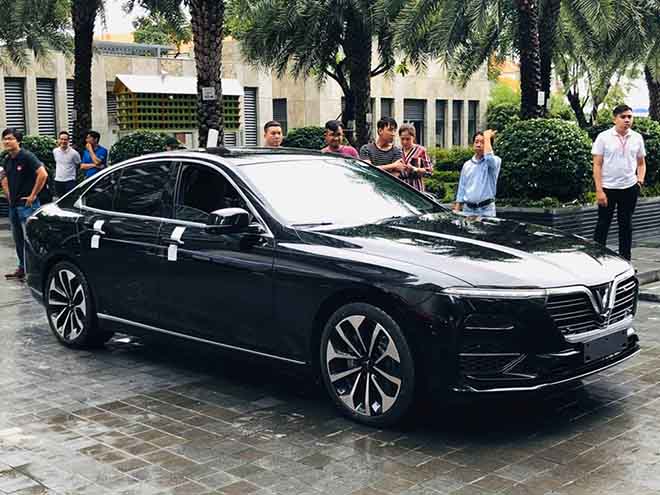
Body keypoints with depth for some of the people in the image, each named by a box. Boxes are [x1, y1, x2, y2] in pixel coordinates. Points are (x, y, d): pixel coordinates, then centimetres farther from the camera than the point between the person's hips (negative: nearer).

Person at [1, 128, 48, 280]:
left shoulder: (27, 157, -13)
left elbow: (43, 174, -23)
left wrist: (33, 195, -18)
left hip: (27, 204, -8)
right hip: (13, 205, 8)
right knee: (18, 239, 14)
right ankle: (22, 268, 23)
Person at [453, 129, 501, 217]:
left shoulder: (495, 161, 0)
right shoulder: (467, 165, 14)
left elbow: (489, 158, -26)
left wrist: (487, 137, -12)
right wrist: (456, 212, 7)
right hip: (468, 210, 4)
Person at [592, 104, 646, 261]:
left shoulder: (637, 138, 5)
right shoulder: (603, 137, -5)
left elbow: (641, 163, 16)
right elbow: (597, 165, -7)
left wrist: (640, 180, -2)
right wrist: (599, 190, -12)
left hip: (630, 188, 3)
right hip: (608, 188, -3)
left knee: (626, 225, 11)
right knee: (603, 224, 4)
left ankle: (625, 260, 19)